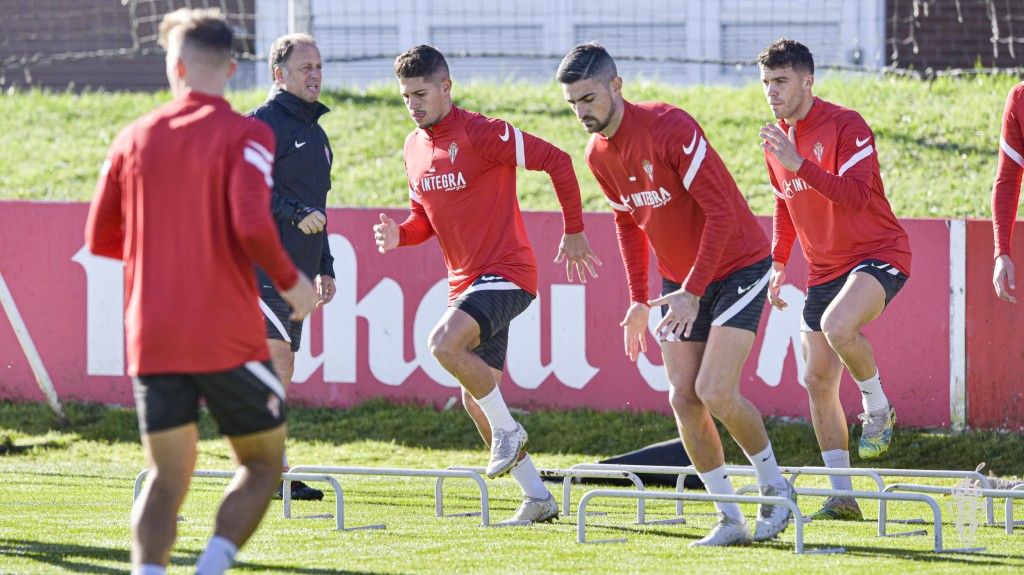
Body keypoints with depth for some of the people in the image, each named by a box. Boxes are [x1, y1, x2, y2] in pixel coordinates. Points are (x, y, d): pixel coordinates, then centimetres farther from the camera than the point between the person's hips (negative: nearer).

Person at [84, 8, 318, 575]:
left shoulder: (135, 138, 7)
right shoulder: (245, 135, -5)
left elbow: (99, 238, 13)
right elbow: (251, 224, -19)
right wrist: (291, 281, -3)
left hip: (151, 340, 3)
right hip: (228, 337, -3)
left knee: (166, 479, 9)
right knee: (262, 464, 12)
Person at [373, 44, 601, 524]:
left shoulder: (480, 134, -15)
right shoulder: (414, 147, 10)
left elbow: (556, 161, -13)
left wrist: (574, 233, -8)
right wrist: (399, 234, -2)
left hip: (506, 273, -9)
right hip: (464, 281, 9)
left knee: (444, 343, -31)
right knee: (474, 399, 8)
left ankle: (507, 430, -11)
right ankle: (537, 497, 17)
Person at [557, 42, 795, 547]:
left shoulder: (669, 128, -24)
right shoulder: (598, 154, 0)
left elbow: (721, 210, -24)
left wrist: (693, 291, -27)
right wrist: (639, 300, 12)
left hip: (738, 267, -7)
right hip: (678, 281, 7)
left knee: (715, 392, -17)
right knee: (683, 399, -2)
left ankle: (775, 485, 6)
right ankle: (730, 520, 6)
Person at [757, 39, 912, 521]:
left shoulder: (845, 126, -15)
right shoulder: (777, 139, 8)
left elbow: (856, 195, -28)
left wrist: (799, 163, -35)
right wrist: (778, 262, 16)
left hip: (878, 253, -8)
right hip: (823, 270, 8)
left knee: (837, 324, -37)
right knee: (818, 381, 3)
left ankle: (878, 408, -10)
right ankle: (841, 495, 9)